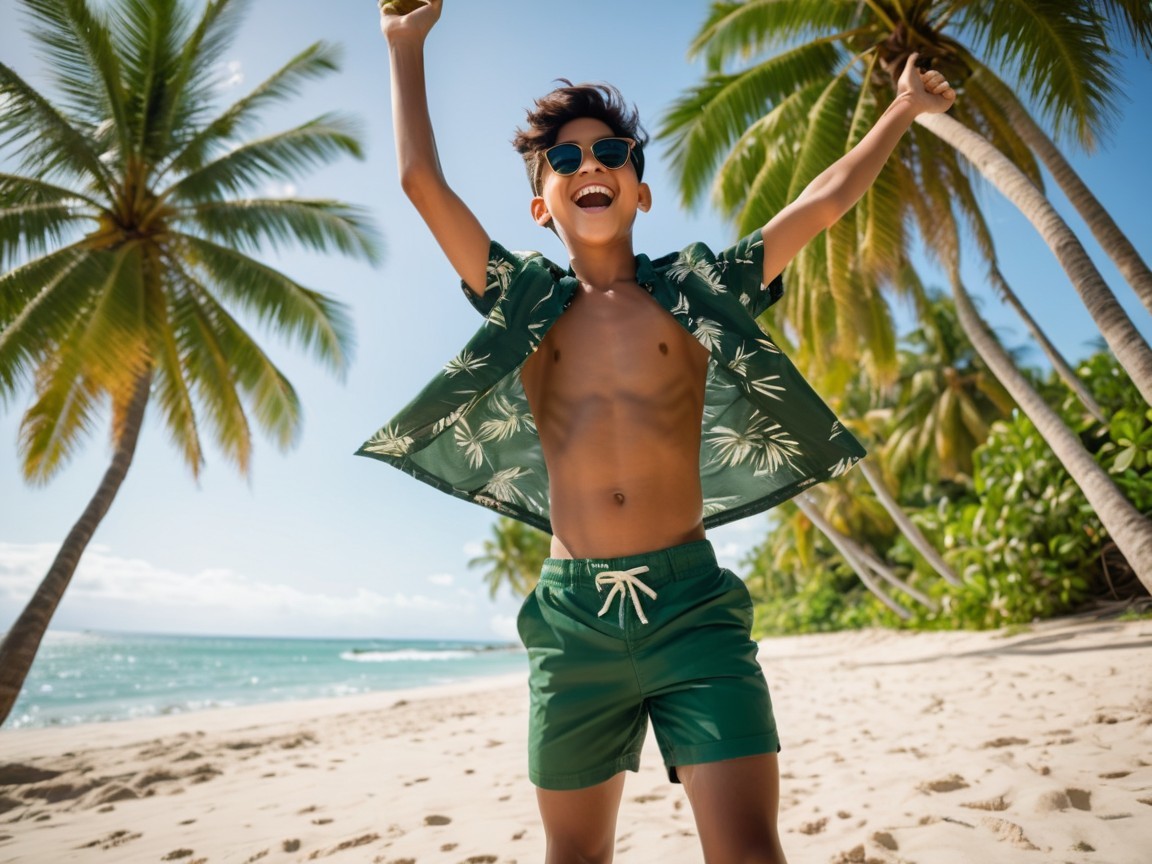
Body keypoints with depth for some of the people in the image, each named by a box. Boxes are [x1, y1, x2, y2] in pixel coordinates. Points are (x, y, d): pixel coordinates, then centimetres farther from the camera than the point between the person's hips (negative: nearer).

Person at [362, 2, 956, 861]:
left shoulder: (694, 292, 7)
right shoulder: (524, 305, 9)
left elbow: (826, 199, 12)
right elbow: (421, 179, 11)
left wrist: (904, 109, 24)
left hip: (690, 603, -1)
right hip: (572, 613, 2)